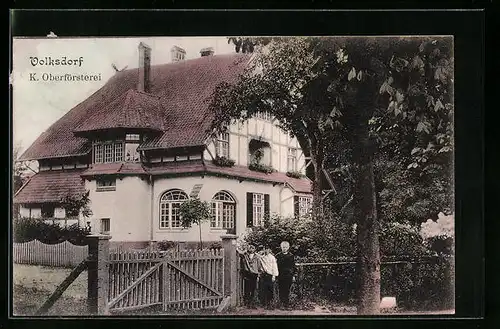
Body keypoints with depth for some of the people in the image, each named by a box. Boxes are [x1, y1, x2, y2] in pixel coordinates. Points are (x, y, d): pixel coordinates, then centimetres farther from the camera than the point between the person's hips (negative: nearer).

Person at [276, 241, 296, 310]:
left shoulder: (291, 256, 8)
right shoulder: (278, 255, 5)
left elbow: (293, 266, 10)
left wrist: (293, 275, 5)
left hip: (289, 275, 0)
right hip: (280, 275, 0)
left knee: (287, 291, 2)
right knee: (281, 290, 0)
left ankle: (287, 305, 6)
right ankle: (282, 304, 6)